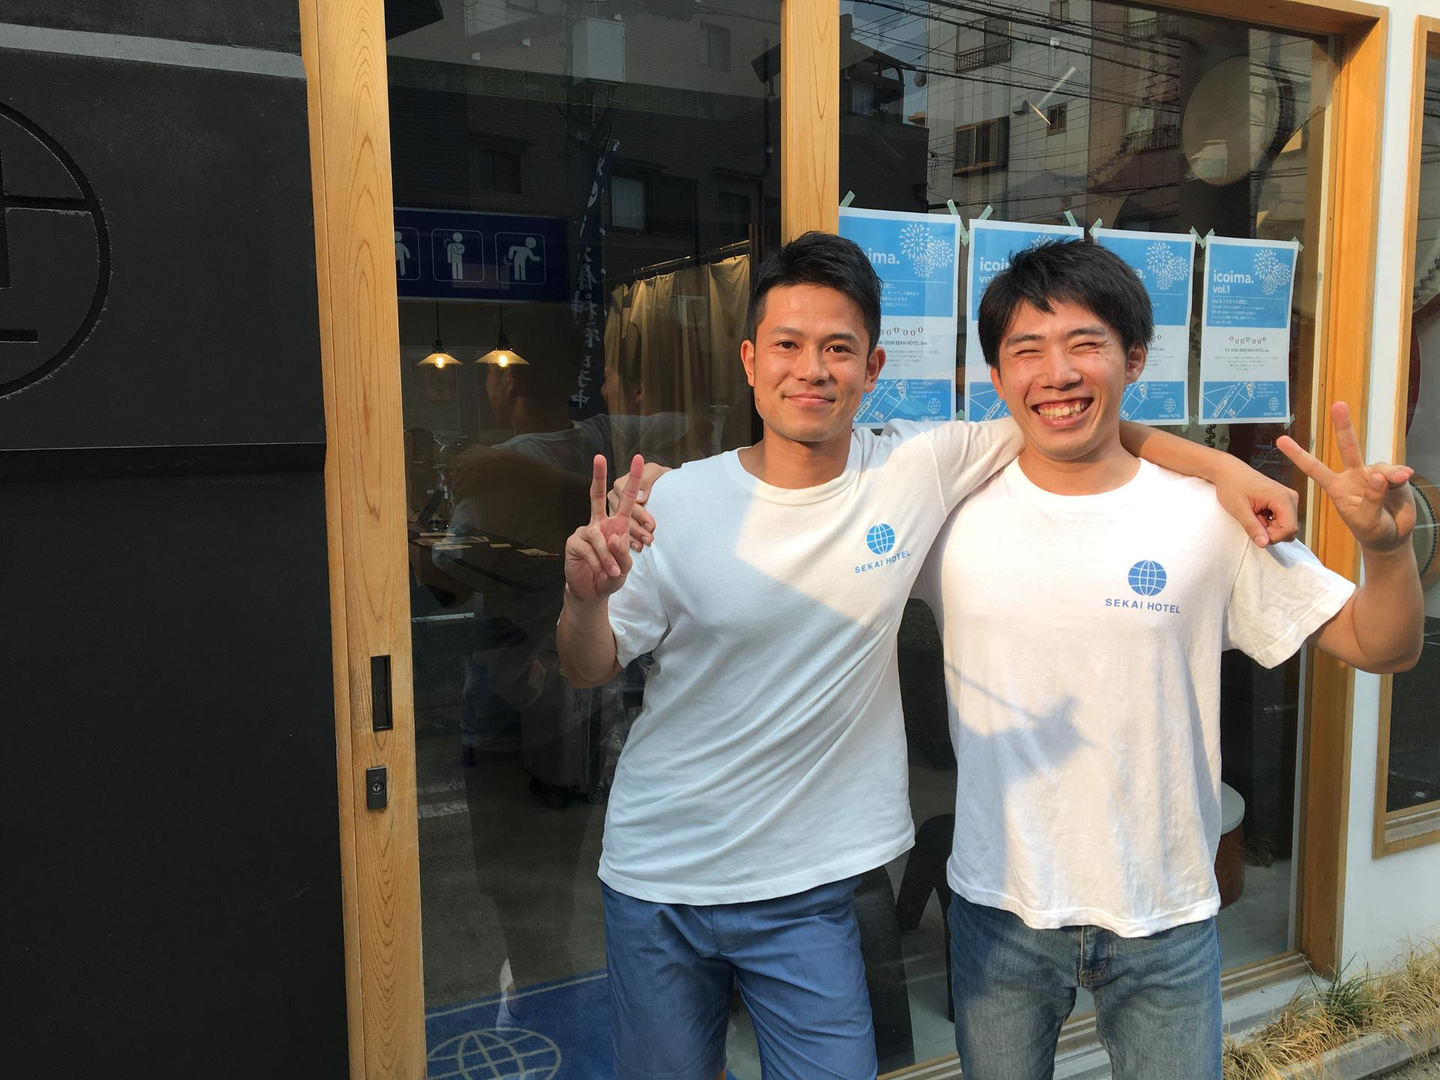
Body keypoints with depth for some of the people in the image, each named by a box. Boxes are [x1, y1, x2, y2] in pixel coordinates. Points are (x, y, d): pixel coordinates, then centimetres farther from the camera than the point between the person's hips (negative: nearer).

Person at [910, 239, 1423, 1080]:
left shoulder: (1209, 514, -9)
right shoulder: (953, 512, -8)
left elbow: (1383, 647, -4)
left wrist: (1388, 544, -24)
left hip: (1166, 917, 0)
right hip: (1000, 908, 1)